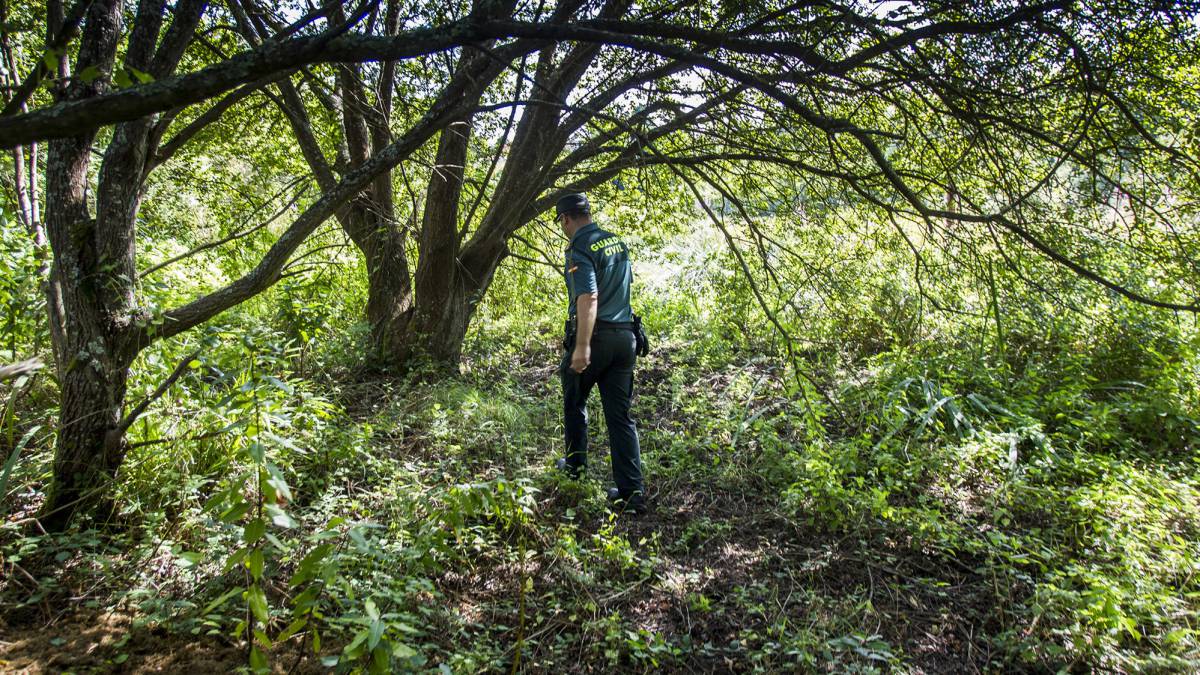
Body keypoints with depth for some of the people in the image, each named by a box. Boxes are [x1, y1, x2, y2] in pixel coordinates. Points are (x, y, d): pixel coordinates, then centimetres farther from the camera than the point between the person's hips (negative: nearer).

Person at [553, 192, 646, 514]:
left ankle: (575, 464, 35)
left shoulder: (579, 249, -13)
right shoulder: (617, 241, 12)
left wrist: (582, 347, -30)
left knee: (574, 402, 19)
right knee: (620, 415, 6)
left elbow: (588, 298, -27)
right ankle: (631, 491, 2)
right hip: (625, 337, 6)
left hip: (594, 336, -6)